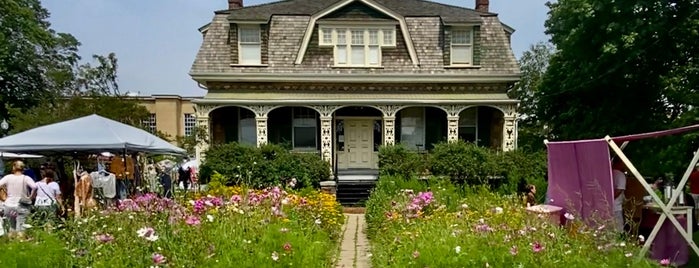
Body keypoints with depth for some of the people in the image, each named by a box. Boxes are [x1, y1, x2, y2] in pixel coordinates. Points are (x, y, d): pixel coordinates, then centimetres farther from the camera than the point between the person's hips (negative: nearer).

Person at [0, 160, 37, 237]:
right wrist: (31, 197, -8)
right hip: (22, 207, -3)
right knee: (20, 229, -2)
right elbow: (34, 187, -23)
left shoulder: (8, 177, 0)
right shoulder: (26, 178, -7)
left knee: (12, 227, 19)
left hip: (9, 206, 3)